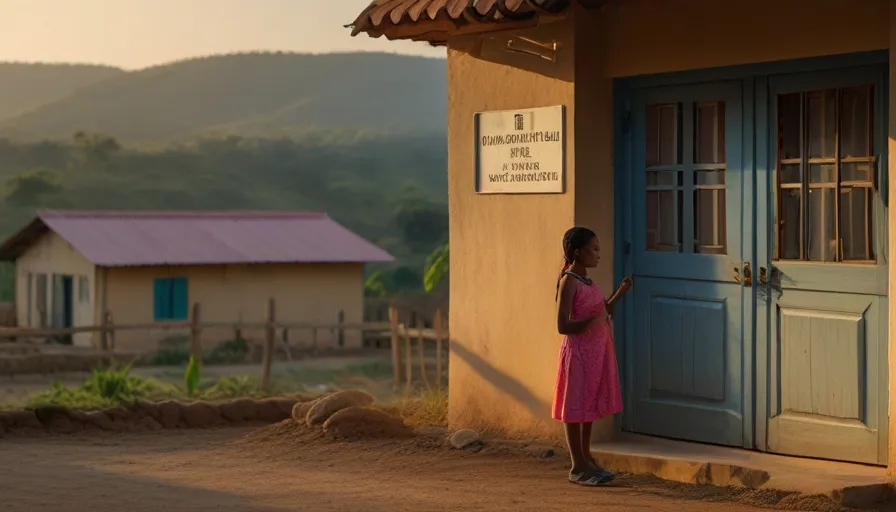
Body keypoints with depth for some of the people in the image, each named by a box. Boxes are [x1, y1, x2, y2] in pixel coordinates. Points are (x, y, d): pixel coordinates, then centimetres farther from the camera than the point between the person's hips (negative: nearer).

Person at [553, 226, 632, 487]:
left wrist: (619, 293, 11)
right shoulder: (569, 282, -13)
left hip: (598, 351, 9)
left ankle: (586, 459, 24)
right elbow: (563, 325, -18)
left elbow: (602, 313, 23)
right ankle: (578, 466, 2)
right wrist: (590, 321, -33)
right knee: (576, 407, -2)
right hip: (578, 351, -9)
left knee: (590, 406, 14)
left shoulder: (589, 282, 12)